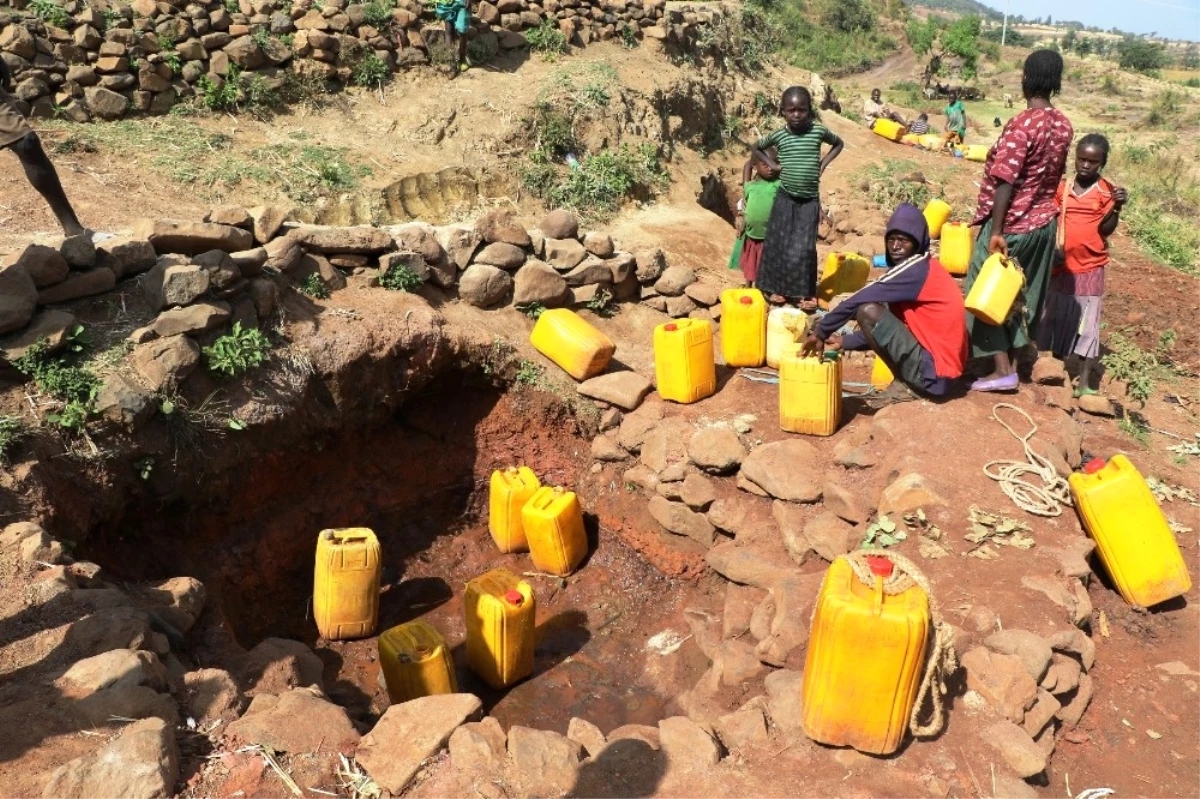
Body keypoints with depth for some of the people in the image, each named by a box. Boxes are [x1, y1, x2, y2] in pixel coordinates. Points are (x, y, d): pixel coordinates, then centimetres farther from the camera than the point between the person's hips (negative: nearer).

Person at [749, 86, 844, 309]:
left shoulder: (819, 131, -4)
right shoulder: (778, 135, -4)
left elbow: (839, 143, 16)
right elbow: (755, 148, 15)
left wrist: (824, 163, 3)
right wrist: (772, 164, 1)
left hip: (810, 199, 0)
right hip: (785, 197, 1)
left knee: (804, 246, -3)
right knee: (778, 242, 3)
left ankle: (805, 291, 8)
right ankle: (775, 287, 15)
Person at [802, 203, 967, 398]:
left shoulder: (915, 270, -14)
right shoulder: (922, 269, 16)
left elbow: (858, 300, -20)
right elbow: (896, 322, 22)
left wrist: (820, 331, -9)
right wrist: (846, 341, 16)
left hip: (933, 372, -10)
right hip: (944, 368, 10)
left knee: (868, 310, -18)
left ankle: (907, 386, -6)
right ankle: (910, 382, 10)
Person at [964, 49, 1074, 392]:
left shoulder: (1022, 124, -20)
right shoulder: (1064, 125, 4)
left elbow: (1005, 182, -23)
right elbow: (1056, 175, 12)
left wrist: (996, 231, -21)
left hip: (1012, 224, -7)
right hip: (1044, 223, 7)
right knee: (1024, 293, 15)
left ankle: (1003, 369, 1)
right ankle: (1015, 360, 23)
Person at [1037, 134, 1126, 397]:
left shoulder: (1106, 191, -4)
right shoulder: (1063, 187, 2)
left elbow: (1105, 230, -8)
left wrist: (1117, 207, -23)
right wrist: (1053, 249, -8)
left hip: (1090, 266, -3)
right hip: (1061, 264, 3)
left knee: (1086, 322, -1)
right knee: (1055, 317, 12)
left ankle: (1084, 382, 1)